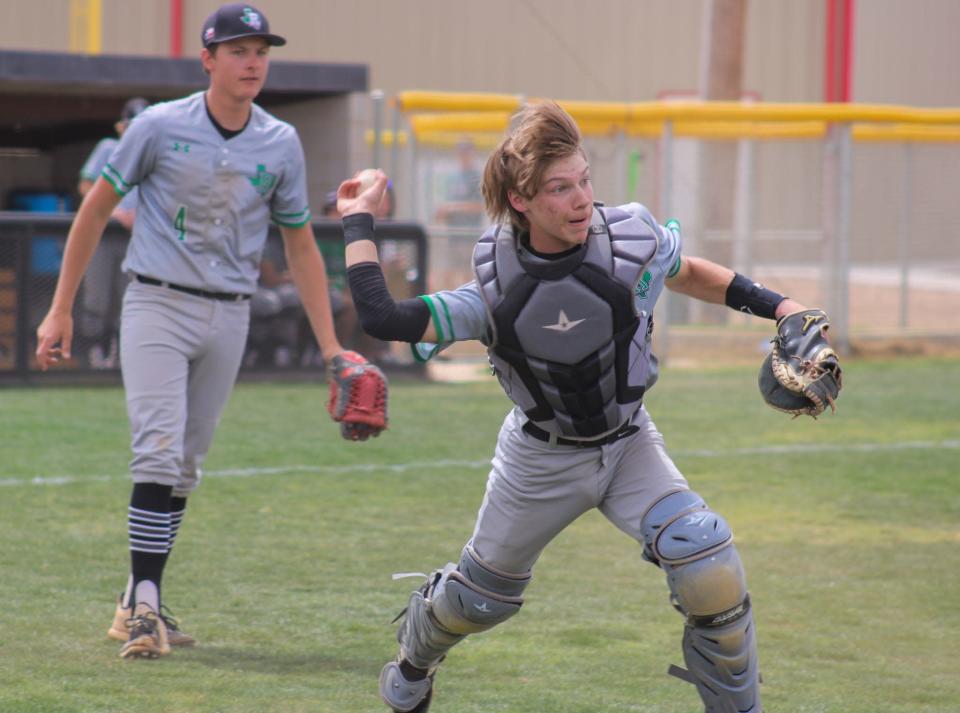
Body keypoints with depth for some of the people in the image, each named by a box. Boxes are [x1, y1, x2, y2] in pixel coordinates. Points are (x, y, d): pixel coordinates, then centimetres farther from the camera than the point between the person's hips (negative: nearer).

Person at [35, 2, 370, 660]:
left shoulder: (281, 145, 2)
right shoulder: (161, 127, -7)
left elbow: (301, 246, 11)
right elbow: (97, 209, 2)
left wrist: (331, 347, 6)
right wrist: (61, 310, -1)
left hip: (230, 318, 4)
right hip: (157, 306, -4)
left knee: (186, 468, 8)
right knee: (159, 452, -15)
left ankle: (141, 603, 17)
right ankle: (144, 605, -15)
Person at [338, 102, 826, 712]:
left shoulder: (632, 238, -21)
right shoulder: (498, 287, -24)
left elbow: (688, 274, 3)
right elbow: (382, 318, -31)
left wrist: (774, 306, -6)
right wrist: (358, 222, -22)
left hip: (629, 442, 1)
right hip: (541, 459, -1)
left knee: (711, 571, -21)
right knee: (479, 598, 18)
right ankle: (414, 659, 53)